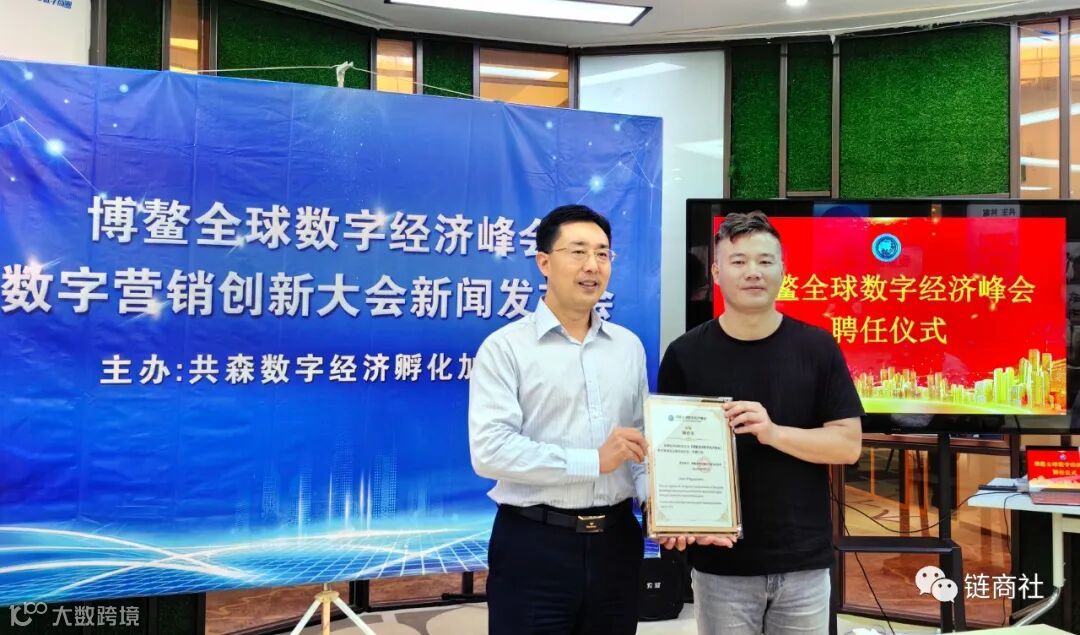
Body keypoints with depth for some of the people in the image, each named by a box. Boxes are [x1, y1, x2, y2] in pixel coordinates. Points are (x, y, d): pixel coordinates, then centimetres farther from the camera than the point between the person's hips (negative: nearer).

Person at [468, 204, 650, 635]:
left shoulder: (629, 346, 9)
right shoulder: (505, 347, -7)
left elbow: (642, 439, 13)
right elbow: (489, 450, -17)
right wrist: (593, 461, -17)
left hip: (617, 539, 5)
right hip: (534, 546, -5)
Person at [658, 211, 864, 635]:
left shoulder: (817, 348, -1)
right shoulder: (685, 354, -3)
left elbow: (848, 445, -3)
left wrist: (773, 433, -19)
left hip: (804, 560, 1)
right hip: (720, 561, -1)